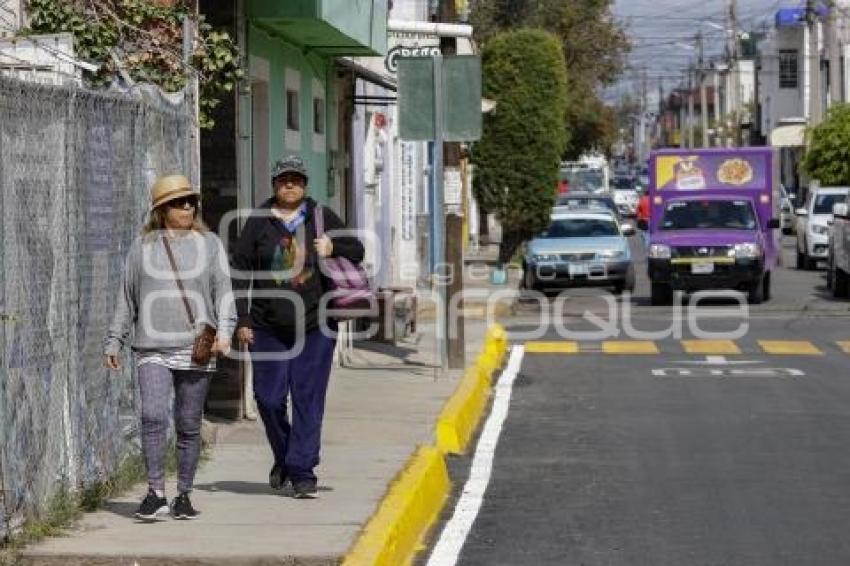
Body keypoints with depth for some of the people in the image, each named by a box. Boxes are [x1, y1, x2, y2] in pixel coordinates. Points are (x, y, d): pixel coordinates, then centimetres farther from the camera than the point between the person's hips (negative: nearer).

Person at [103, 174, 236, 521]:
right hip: (153, 350, -1)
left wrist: (224, 331, -9)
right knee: (153, 417, -17)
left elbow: (223, 291, 6)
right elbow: (126, 299, 17)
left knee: (189, 426, 4)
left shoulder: (209, 244, 11)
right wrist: (114, 342, 14)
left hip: (196, 350, 1)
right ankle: (155, 493, -13)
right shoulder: (142, 247, 11)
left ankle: (183, 496, 15)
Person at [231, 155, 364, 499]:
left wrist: (334, 248, -8)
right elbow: (240, 270, 5)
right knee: (269, 398, 2)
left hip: (315, 327, 0)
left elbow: (357, 252, 15)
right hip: (268, 328, 0)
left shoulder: (322, 218, 7)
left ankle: (302, 471, 0)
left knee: (308, 400, -3)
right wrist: (241, 319, -1)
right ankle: (283, 458, 26)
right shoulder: (259, 222, 4)